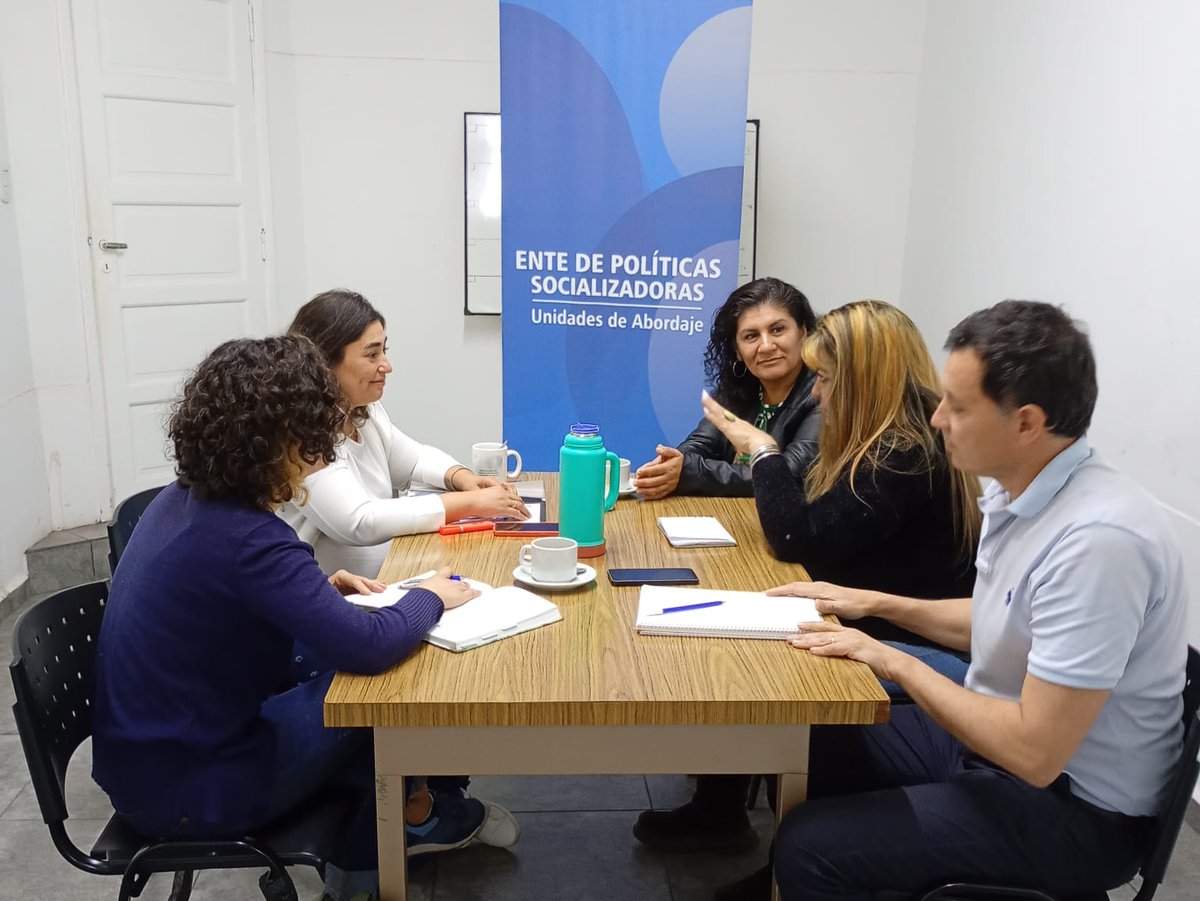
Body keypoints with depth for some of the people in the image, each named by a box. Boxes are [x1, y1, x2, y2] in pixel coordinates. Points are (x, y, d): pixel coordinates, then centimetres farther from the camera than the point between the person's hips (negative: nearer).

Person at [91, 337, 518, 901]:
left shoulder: (183, 500, -1)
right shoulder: (245, 538, -30)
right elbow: (370, 647, -37)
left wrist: (321, 589, 2)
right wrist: (430, 597, -16)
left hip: (142, 754, 9)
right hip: (183, 791, -8)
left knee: (330, 678, 17)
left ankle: (393, 821, 27)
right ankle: (410, 819, 26)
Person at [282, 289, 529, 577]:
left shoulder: (365, 410, 7)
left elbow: (414, 457, 21)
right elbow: (360, 523, -28)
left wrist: (463, 478, -1)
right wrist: (471, 503, -24)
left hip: (387, 577, 8)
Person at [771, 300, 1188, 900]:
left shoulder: (1098, 540, -30)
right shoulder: (1020, 492, -2)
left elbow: (1034, 752, -30)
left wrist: (894, 662, -20)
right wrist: (878, 603, 9)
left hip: (1073, 808, -8)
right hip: (998, 740, 9)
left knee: (809, 847, -17)